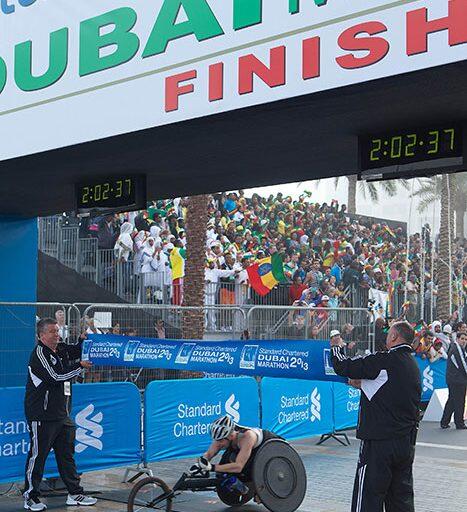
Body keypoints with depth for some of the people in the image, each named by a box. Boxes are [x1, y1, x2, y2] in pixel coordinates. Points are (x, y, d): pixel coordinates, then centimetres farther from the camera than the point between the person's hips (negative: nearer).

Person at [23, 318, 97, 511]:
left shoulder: (61, 350, 11)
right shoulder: (39, 353, -12)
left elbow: (77, 351, 29)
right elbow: (55, 377, -20)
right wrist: (80, 367, -11)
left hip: (62, 415, 8)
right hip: (42, 416, -8)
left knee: (66, 455, 12)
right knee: (38, 456, -2)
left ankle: (75, 493, 19)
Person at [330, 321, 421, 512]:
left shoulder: (385, 361, -16)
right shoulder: (413, 365, 11)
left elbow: (342, 367, -13)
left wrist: (337, 347, 6)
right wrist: (363, 385, 23)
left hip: (380, 442, -8)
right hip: (407, 443, 8)